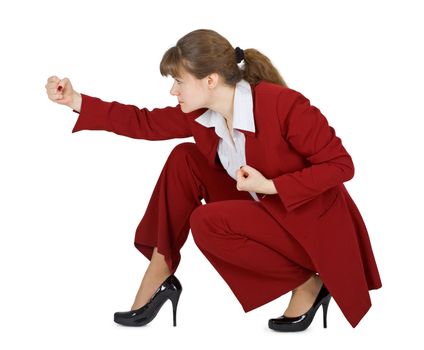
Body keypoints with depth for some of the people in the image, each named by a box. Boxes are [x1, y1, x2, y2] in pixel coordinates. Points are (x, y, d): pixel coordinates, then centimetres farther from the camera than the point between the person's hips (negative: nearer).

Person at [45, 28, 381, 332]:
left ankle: (307, 285, -8)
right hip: (265, 207, 7)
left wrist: (269, 186, -26)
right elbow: (144, 123, 5)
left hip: (313, 222, -7)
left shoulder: (283, 105, -26)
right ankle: (158, 279, 2)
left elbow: (341, 165, -21)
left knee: (207, 223, -23)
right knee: (184, 160, -4)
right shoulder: (201, 114, -6)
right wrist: (76, 101, -2)